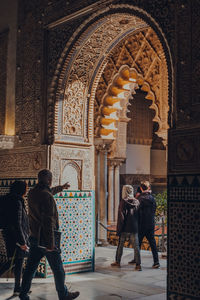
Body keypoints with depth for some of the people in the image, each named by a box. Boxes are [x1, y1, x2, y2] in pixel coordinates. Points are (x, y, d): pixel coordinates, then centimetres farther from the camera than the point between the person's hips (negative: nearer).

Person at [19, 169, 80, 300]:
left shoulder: (32, 193, 7)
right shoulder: (47, 197, -20)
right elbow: (48, 221, -25)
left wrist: (61, 187, 44)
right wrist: (50, 242, -24)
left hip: (35, 237, 8)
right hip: (46, 238, -8)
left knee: (31, 267, 14)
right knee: (58, 270, 7)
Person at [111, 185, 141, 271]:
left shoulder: (123, 202, -11)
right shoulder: (136, 202, 2)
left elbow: (121, 217, -12)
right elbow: (139, 215, 8)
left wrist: (118, 229, -7)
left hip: (125, 228, -3)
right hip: (134, 228, 3)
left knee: (120, 245, 12)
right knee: (136, 246, 3)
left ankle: (117, 262, 23)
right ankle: (138, 264, -1)